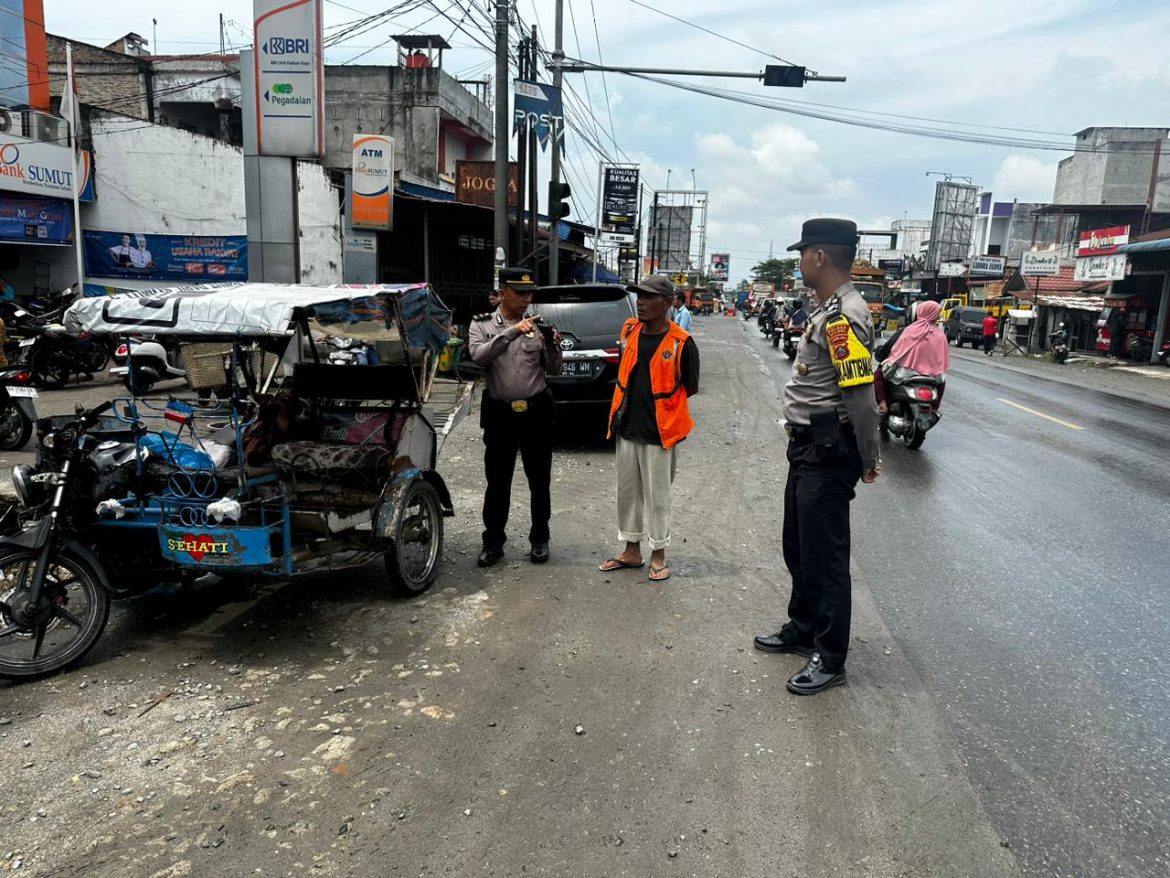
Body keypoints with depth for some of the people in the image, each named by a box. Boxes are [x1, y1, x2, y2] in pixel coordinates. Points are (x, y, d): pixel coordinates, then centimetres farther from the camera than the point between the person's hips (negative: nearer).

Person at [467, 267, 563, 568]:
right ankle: (493, 542, 18)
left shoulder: (537, 326, 5)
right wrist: (512, 332, -25)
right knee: (497, 481, 6)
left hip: (537, 411, 1)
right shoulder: (482, 324, 2)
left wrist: (553, 346, -13)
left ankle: (540, 540, 24)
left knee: (539, 481, 9)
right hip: (500, 413, -1)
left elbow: (553, 370, 7)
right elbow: (478, 355, -18)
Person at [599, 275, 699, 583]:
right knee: (627, 491, 15)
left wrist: (658, 403, 1)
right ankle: (631, 550, 29)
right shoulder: (629, 331, 3)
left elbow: (691, 388, -3)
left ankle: (658, 554, 22)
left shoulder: (681, 342, -13)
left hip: (659, 431, -5)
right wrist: (627, 406, 10)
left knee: (657, 496, 6)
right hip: (627, 429, 6)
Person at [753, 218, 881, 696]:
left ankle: (830, 658, 15)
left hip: (829, 453, -11)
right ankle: (802, 629, 39)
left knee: (824, 554, 0)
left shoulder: (843, 317, -21)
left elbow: (861, 395, -22)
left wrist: (867, 460, -15)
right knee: (798, 546, 21)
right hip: (808, 446, 11)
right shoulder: (827, 310, 13)